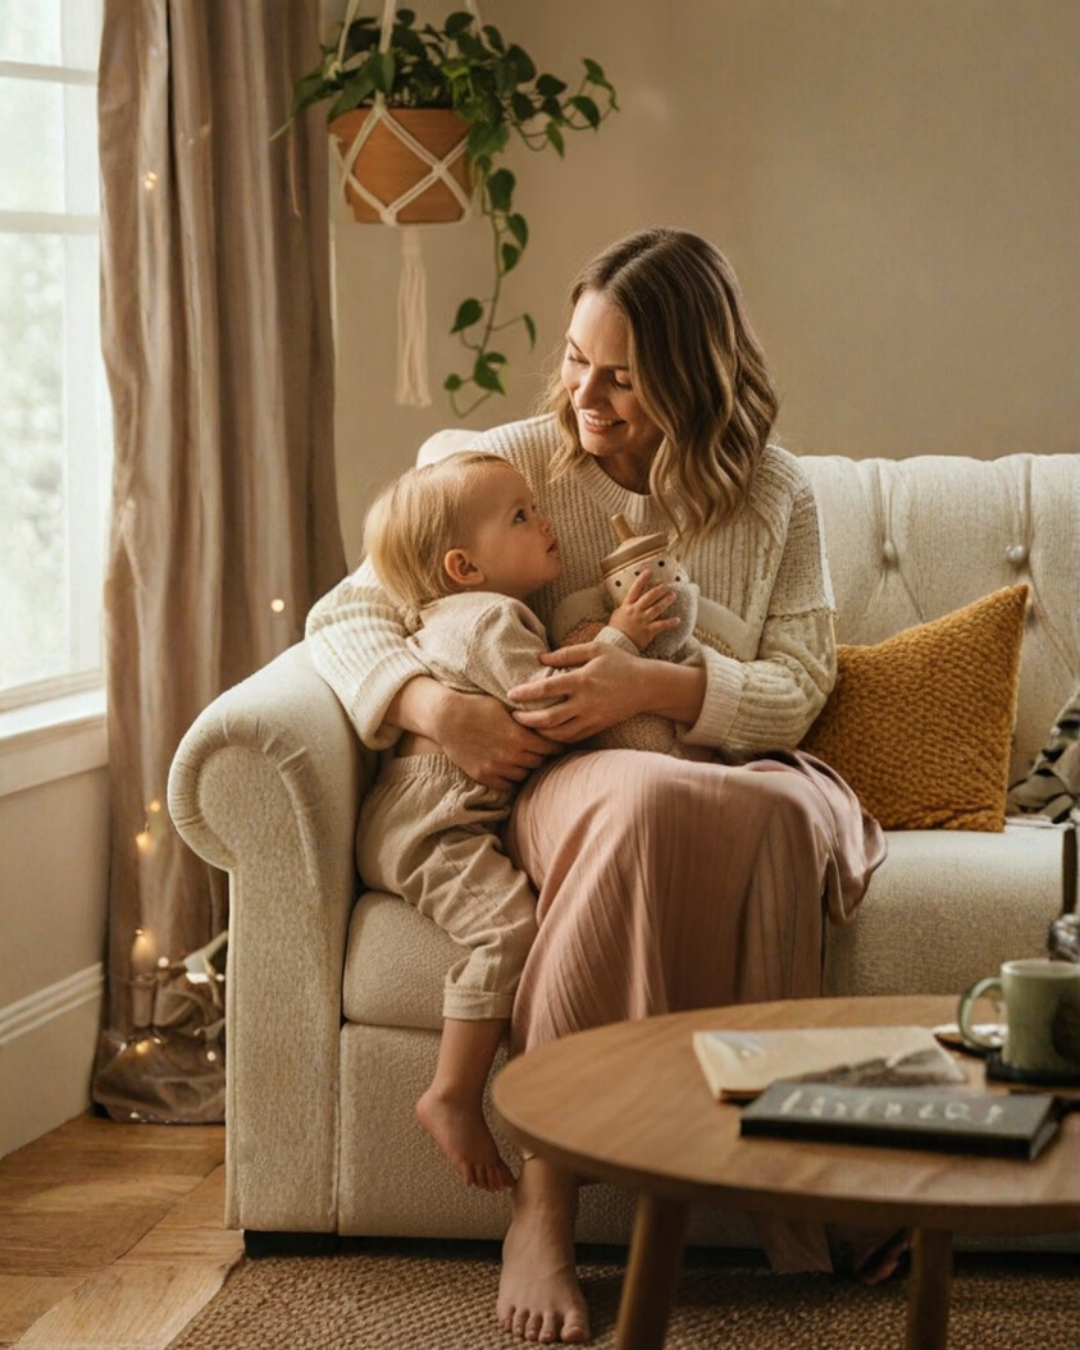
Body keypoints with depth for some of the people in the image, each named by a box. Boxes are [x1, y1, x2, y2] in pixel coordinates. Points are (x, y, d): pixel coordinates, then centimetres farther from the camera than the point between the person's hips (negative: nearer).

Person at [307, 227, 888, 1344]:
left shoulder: (776, 496, 8)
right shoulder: (512, 466, 4)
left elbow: (796, 688, 1)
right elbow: (343, 616, 1)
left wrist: (658, 685, -19)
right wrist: (436, 707, -21)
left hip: (735, 772, 2)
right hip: (562, 781, -1)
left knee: (784, 813, -38)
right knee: (639, 801, -40)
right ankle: (542, 1204, -37)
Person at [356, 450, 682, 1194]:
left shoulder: (455, 617, 25)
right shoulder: (493, 618, -8)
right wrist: (618, 638, -9)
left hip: (436, 823, 12)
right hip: (431, 823, -12)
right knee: (512, 924, -27)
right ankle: (453, 1097, -23)